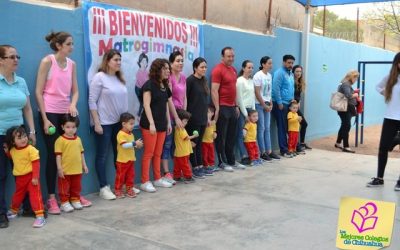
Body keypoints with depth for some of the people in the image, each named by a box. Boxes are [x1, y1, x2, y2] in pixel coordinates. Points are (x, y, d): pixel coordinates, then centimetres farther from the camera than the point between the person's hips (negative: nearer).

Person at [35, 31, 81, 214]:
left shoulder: (72, 64, 7)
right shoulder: (47, 61, -7)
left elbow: (75, 91, 9)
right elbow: (38, 92, -9)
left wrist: (73, 104, -13)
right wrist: (45, 119, -14)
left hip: (66, 113, 5)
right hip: (49, 113, -5)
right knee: (53, 155, -2)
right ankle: (51, 198, 6)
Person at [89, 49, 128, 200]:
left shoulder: (120, 78, 9)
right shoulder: (99, 77, -8)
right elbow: (92, 102, -11)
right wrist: (96, 123, -15)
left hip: (119, 122, 6)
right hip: (104, 123, -6)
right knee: (102, 156, 3)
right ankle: (104, 188, 10)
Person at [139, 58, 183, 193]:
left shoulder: (165, 86, 14)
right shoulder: (149, 84, -9)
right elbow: (146, 105, -16)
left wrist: (169, 122, 16)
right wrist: (151, 123, -22)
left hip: (162, 124, 7)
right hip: (150, 124, -7)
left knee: (158, 154, 12)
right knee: (148, 153, -4)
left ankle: (158, 179, 21)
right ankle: (145, 182, 3)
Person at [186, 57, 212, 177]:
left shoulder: (204, 80, 12)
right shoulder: (190, 80, -10)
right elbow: (185, 98, -12)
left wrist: (207, 115, 15)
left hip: (202, 117, 7)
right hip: (193, 118, -7)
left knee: (199, 142, 12)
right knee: (193, 143, 1)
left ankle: (201, 165, 18)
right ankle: (195, 167, 8)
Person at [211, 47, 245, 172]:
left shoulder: (233, 70, 14)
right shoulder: (218, 70, -11)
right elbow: (214, 91, -15)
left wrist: (236, 106, 18)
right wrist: (217, 109, -19)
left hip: (232, 107, 8)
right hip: (222, 107, -8)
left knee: (231, 136, 14)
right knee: (221, 137, 1)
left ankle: (231, 161, 23)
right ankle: (222, 162, 9)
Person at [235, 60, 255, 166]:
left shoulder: (251, 80, 13)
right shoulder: (240, 80, -8)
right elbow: (239, 99, -11)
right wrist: (245, 114, -10)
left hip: (250, 109, 7)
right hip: (242, 110, -7)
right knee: (240, 134, -3)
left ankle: (249, 155, 7)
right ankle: (244, 157, -2)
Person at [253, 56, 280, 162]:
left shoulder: (269, 75, 8)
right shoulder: (258, 76, -12)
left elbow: (269, 91, 13)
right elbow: (257, 93, -14)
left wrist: (270, 104, 4)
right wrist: (264, 105, -10)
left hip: (267, 104, 7)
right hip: (259, 105, -7)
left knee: (267, 128, 8)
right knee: (261, 128, -2)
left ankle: (269, 151, 13)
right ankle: (263, 152, 4)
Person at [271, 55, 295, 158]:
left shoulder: (291, 73, 15)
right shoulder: (279, 73, -13)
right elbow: (276, 89, -18)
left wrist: (292, 99, 15)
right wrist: (279, 103, -18)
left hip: (289, 104, 8)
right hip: (281, 104, -8)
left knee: (288, 126, 10)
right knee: (282, 127, -3)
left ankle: (289, 147, 18)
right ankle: (283, 150, 3)